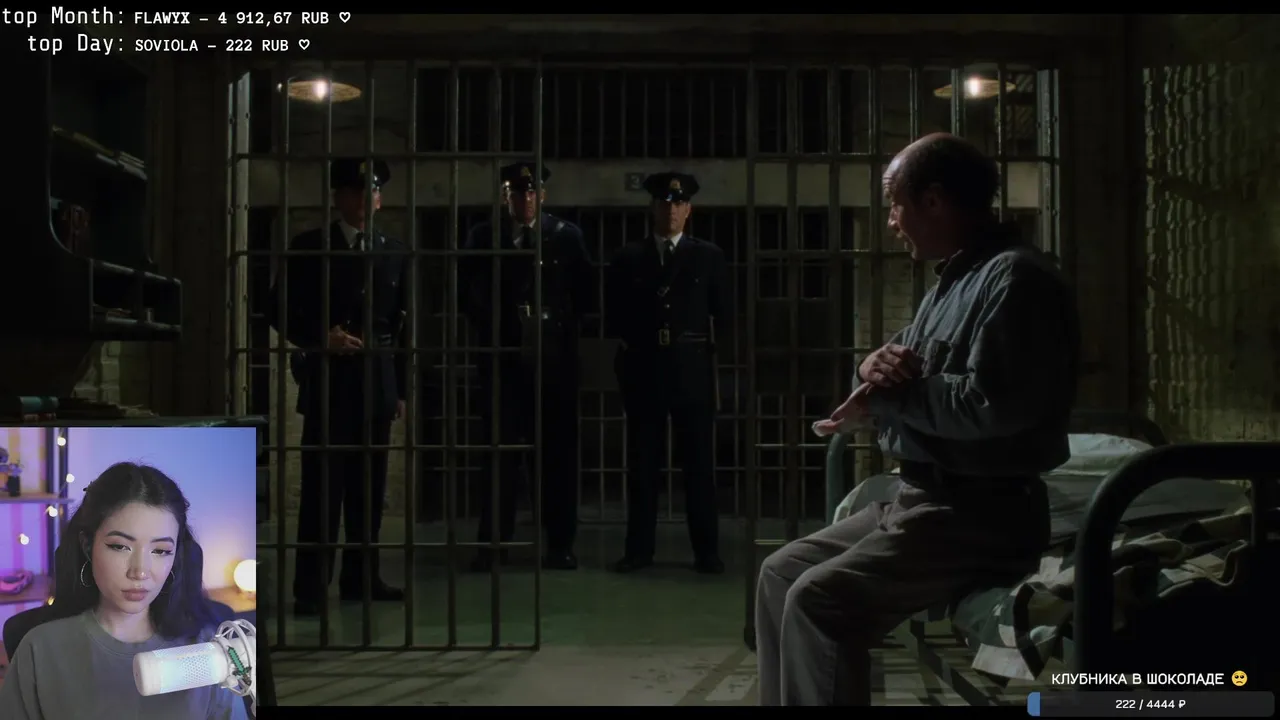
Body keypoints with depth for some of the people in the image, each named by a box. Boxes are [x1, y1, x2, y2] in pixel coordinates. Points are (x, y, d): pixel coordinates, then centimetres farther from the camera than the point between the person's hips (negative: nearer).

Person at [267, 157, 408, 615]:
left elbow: (404, 322, 13)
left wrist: (402, 387, 9)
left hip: (377, 380, 3)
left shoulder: (395, 252, 12)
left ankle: (361, 577, 16)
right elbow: (280, 312, 3)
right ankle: (311, 587, 1)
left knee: (369, 485, 6)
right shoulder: (309, 247, 4)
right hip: (327, 378, -3)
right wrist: (320, 339, -13)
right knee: (322, 485, -4)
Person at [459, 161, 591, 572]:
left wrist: (562, 326, -2)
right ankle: (493, 543, 7)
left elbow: (584, 291, 6)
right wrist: (488, 328, 1)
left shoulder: (566, 236, 5)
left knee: (558, 450, 2)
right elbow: (466, 290, 9)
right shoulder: (484, 237, 7)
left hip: (554, 357, 0)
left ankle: (560, 544, 9)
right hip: (503, 356, 0)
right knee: (500, 449, 0)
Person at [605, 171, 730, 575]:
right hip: (643, 368, 1)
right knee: (642, 461, 3)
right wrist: (630, 345, 1)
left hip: (692, 368, -1)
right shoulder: (628, 258, 9)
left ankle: (706, 550, 8)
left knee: (698, 460, 2)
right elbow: (614, 315, 11)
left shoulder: (708, 257, 7)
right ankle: (639, 548, 10)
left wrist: (708, 348, 1)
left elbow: (722, 314, 8)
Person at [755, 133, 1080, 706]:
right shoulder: (955, 279, 18)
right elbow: (909, 380, 18)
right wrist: (877, 365, -7)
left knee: (819, 599, -23)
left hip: (981, 514, -10)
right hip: (923, 500, 10)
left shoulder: (1015, 278, -15)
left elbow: (994, 405, -27)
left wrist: (890, 392, -12)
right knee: (782, 573, 8)